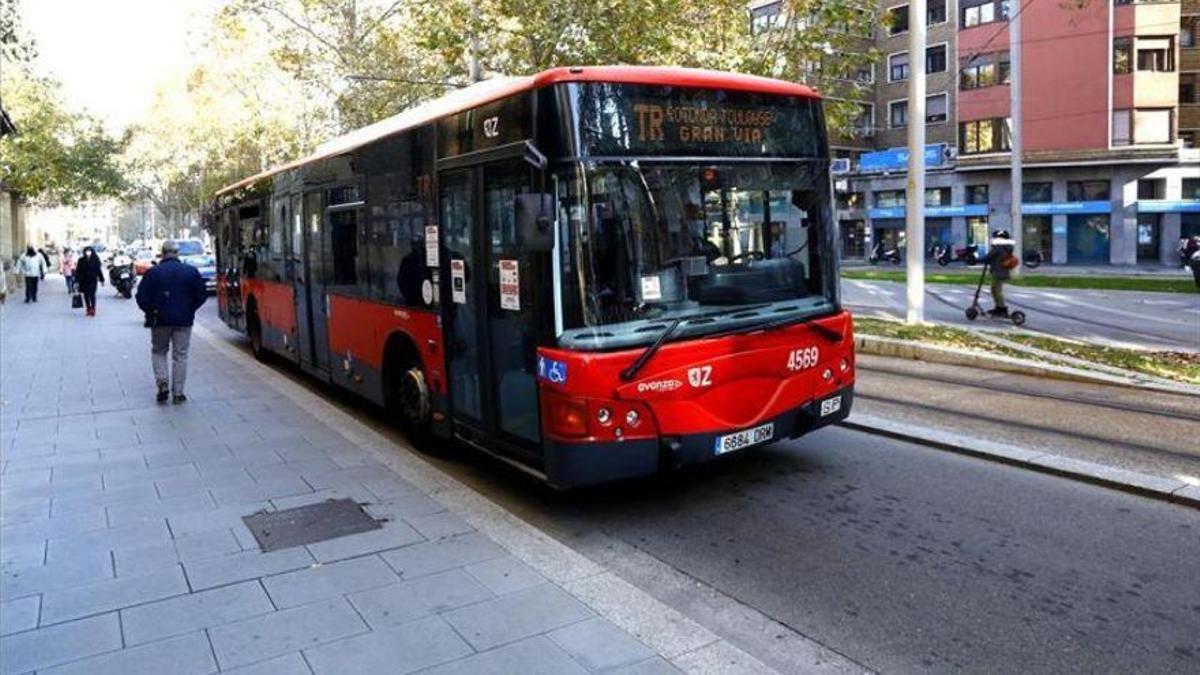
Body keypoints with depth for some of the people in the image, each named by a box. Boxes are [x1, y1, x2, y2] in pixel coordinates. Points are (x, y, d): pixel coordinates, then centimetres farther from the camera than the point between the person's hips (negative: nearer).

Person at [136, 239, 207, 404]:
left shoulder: (153, 272, -5)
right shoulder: (191, 271, -2)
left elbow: (142, 297, -6)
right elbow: (202, 295, 0)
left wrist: (151, 311, 10)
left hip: (160, 320, 0)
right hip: (184, 321, 1)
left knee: (158, 352, 18)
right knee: (180, 355, 6)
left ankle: (162, 383, -1)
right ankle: (178, 393, 6)